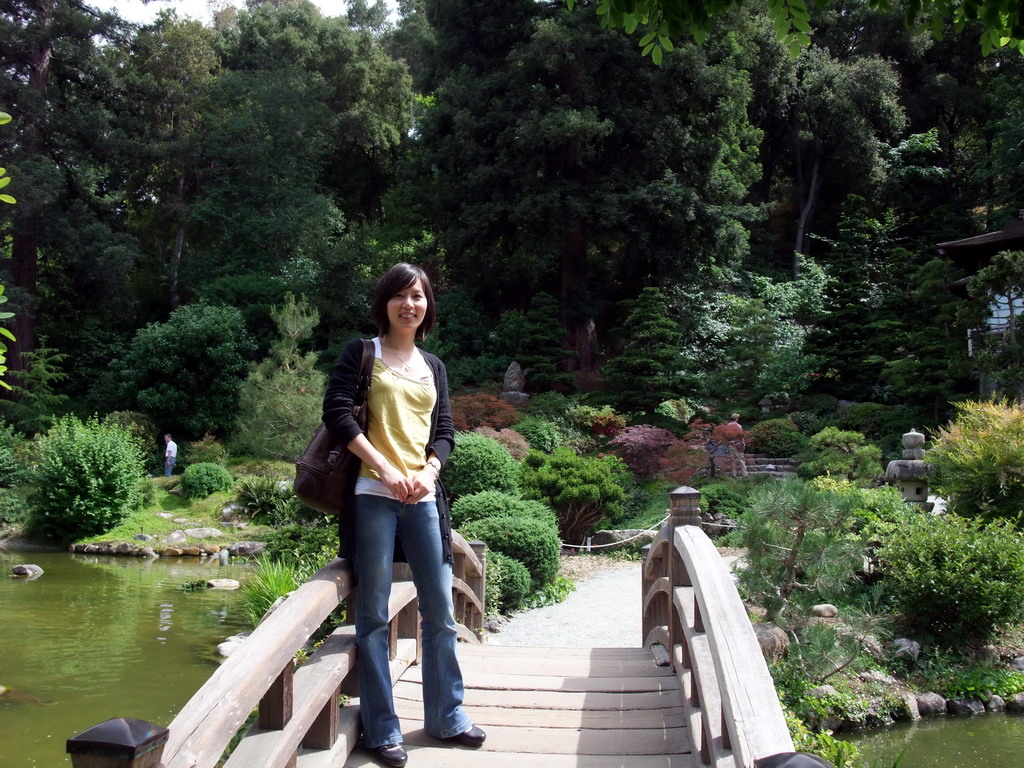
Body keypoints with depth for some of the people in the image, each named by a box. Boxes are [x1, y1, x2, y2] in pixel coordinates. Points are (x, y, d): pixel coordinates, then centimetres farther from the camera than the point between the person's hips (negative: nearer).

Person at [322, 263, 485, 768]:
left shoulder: (433, 366, 17)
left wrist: (429, 472, -6)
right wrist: (385, 469, -16)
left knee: (440, 612, 9)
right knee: (374, 615, 1)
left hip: (423, 497, 5)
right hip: (374, 495, -5)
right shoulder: (362, 353, 3)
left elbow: (444, 430, 14)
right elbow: (337, 413, -9)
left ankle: (446, 717, 24)